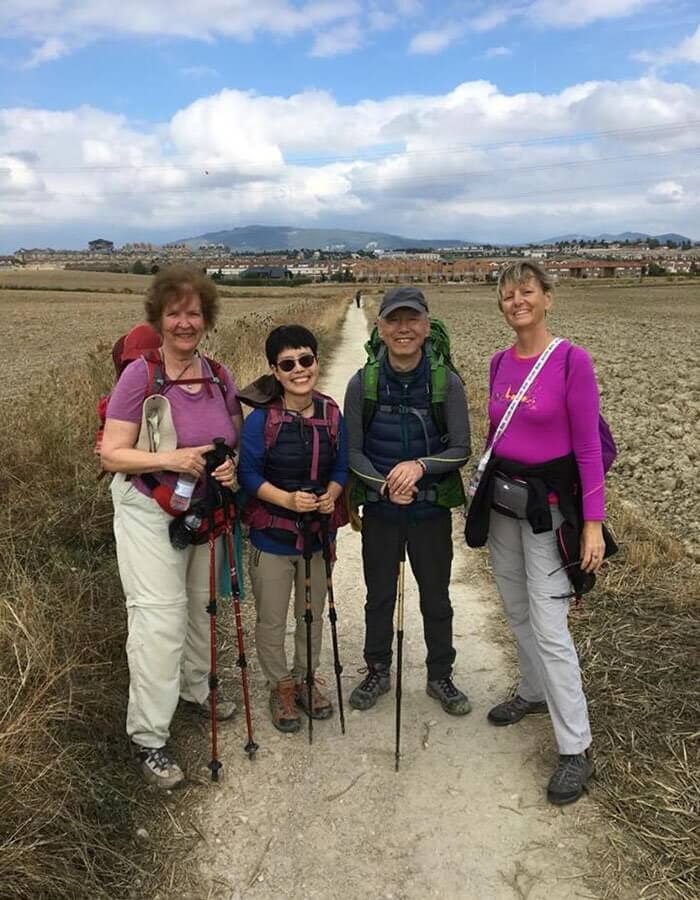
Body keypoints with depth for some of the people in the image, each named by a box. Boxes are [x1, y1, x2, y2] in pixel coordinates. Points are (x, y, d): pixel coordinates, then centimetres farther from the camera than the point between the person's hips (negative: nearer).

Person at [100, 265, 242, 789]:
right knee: (161, 617, -8)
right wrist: (170, 459, -30)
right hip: (150, 513, -5)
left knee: (201, 604, 19)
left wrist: (232, 466, -12)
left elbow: (237, 440, 10)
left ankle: (195, 688, 44)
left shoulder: (218, 377, -1)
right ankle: (148, 738, 6)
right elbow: (111, 454, -17)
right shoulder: (140, 376, -16)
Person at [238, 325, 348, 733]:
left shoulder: (331, 414, -5)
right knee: (272, 620, 10)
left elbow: (341, 466, 3)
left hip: (319, 531, 4)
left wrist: (331, 494, -17)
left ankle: (307, 679, 43)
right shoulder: (262, 418, -16)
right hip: (272, 534, -3)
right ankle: (281, 686, 35)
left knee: (313, 614, 20)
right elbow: (249, 473, -13)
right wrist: (287, 499, -26)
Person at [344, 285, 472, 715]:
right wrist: (384, 484, -20)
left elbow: (461, 449, -9)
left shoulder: (447, 382, -10)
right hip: (379, 510, 1)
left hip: (432, 510, 0)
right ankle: (378, 672, 37)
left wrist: (420, 465, -26)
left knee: (436, 598, 15)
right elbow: (352, 450, -4)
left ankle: (441, 676, 35)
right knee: (379, 596, 16)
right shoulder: (363, 383, -8)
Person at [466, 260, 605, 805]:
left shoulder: (572, 360, -14)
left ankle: (577, 749, 9)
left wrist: (593, 523, -16)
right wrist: (483, 492, 16)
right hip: (500, 495, 6)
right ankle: (534, 692, 41)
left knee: (548, 624, -5)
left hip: (548, 501, -6)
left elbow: (588, 447, -14)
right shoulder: (500, 363, 5)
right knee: (516, 608, 18)